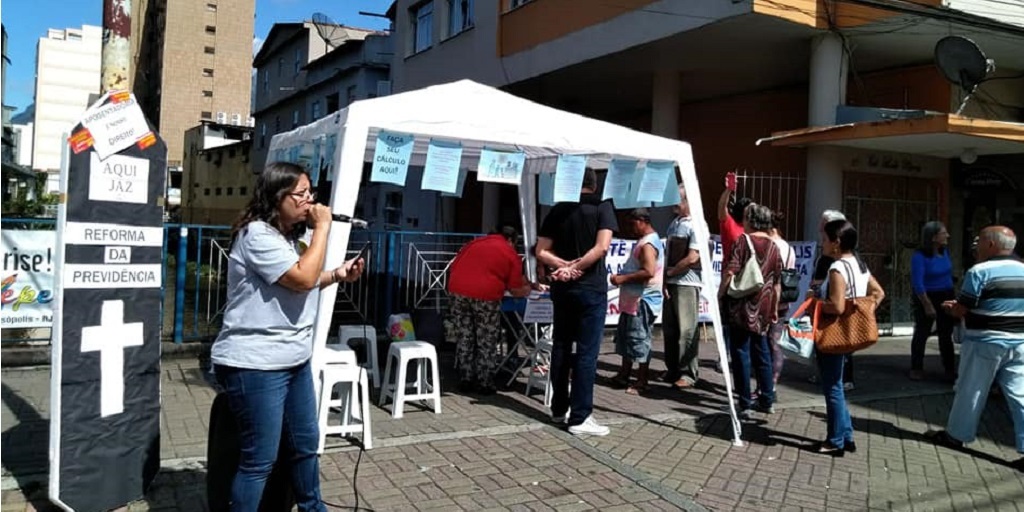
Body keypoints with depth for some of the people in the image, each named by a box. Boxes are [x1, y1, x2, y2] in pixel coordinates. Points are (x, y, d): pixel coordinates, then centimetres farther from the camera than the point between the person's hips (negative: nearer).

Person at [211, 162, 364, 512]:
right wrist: (322, 227, -17)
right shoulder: (257, 234, -17)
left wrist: (337, 275, 8)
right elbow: (302, 279, -25)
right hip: (255, 365, -10)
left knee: (305, 444, 20)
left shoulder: (289, 236, 14)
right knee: (260, 459, -3)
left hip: (294, 360, 10)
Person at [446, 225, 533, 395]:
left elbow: (453, 267, 28)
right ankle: (485, 384, 12)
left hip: (458, 290, 4)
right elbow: (516, 290, 8)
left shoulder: (474, 243, 21)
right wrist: (526, 289, 29)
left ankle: (465, 381, 19)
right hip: (486, 295, -4)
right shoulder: (511, 254, 10)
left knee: (464, 339, 14)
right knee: (487, 343, 10)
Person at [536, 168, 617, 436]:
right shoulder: (602, 207, -2)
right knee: (586, 352, -2)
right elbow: (601, 247, -16)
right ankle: (580, 418, -2)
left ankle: (559, 409, 21)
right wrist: (575, 269, -9)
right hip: (591, 287, -4)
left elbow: (541, 252, 2)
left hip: (562, 287, 4)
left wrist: (565, 266, -7)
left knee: (561, 347, 13)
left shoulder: (558, 210, 8)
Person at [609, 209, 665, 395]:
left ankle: (641, 382, 2)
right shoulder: (644, 241, 17)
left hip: (642, 301, -11)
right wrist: (622, 277, 15)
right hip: (633, 300, 11)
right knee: (624, 338, 17)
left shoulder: (648, 244, -16)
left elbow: (648, 272, -27)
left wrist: (623, 278, -22)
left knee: (639, 341, -5)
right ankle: (624, 375, 27)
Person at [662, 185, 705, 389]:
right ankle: (673, 370, 22)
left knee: (687, 330, -3)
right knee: (669, 328, 11)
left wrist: (670, 272, -6)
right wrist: (665, 280, 5)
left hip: (687, 284, -8)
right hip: (671, 283, 8)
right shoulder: (674, 223, 15)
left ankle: (688, 373, 5)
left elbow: (692, 258, -15)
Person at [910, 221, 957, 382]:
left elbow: (948, 273, 12)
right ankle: (916, 368, 17)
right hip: (926, 297, -5)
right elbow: (917, 283, -20)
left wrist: (953, 296, 11)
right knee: (922, 333, 6)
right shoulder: (920, 256, -18)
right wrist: (927, 305, -21)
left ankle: (950, 369, 13)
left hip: (946, 297, 6)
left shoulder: (945, 251, 2)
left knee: (946, 335, 8)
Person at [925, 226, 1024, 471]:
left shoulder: (980, 271, -14)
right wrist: (961, 306, 21)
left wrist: (949, 307, 12)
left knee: (970, 392, 9)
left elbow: (960, 311, -12)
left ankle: (956, 435, 23)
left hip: (985, 343, -5)